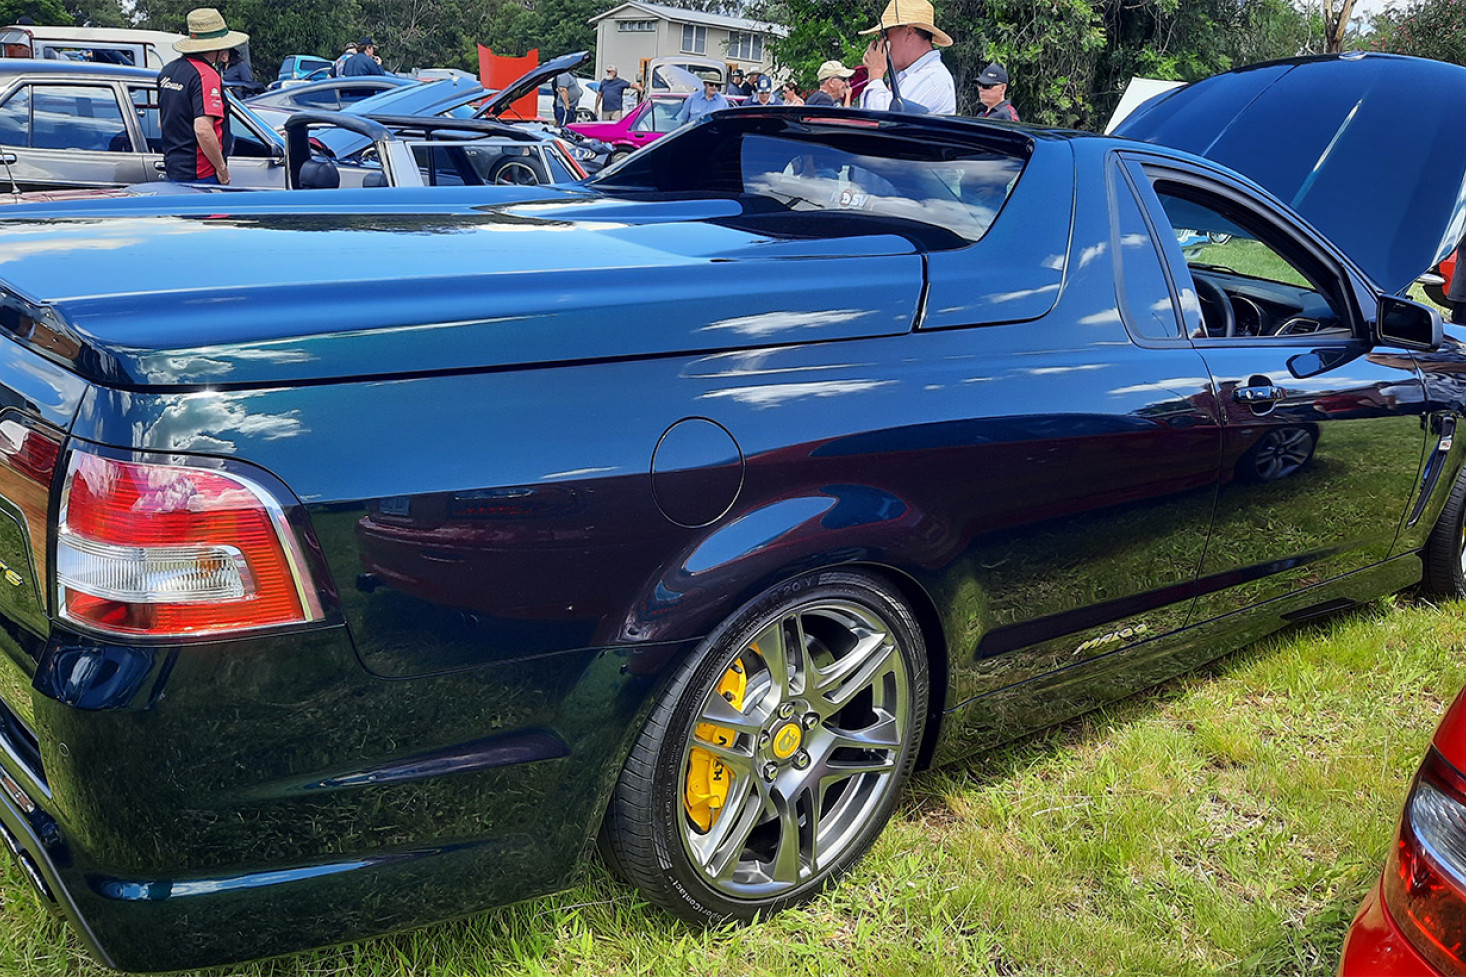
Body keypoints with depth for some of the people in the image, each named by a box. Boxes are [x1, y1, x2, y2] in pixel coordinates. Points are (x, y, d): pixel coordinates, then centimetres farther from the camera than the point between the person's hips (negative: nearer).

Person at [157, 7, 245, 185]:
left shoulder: (168, 70, 13)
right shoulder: (207, 76, -17)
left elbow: (161, 123, 21)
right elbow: (203, 129, -26)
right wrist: (222, 168, -17)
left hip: (173, 170, 9)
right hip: (200, 175, -9)